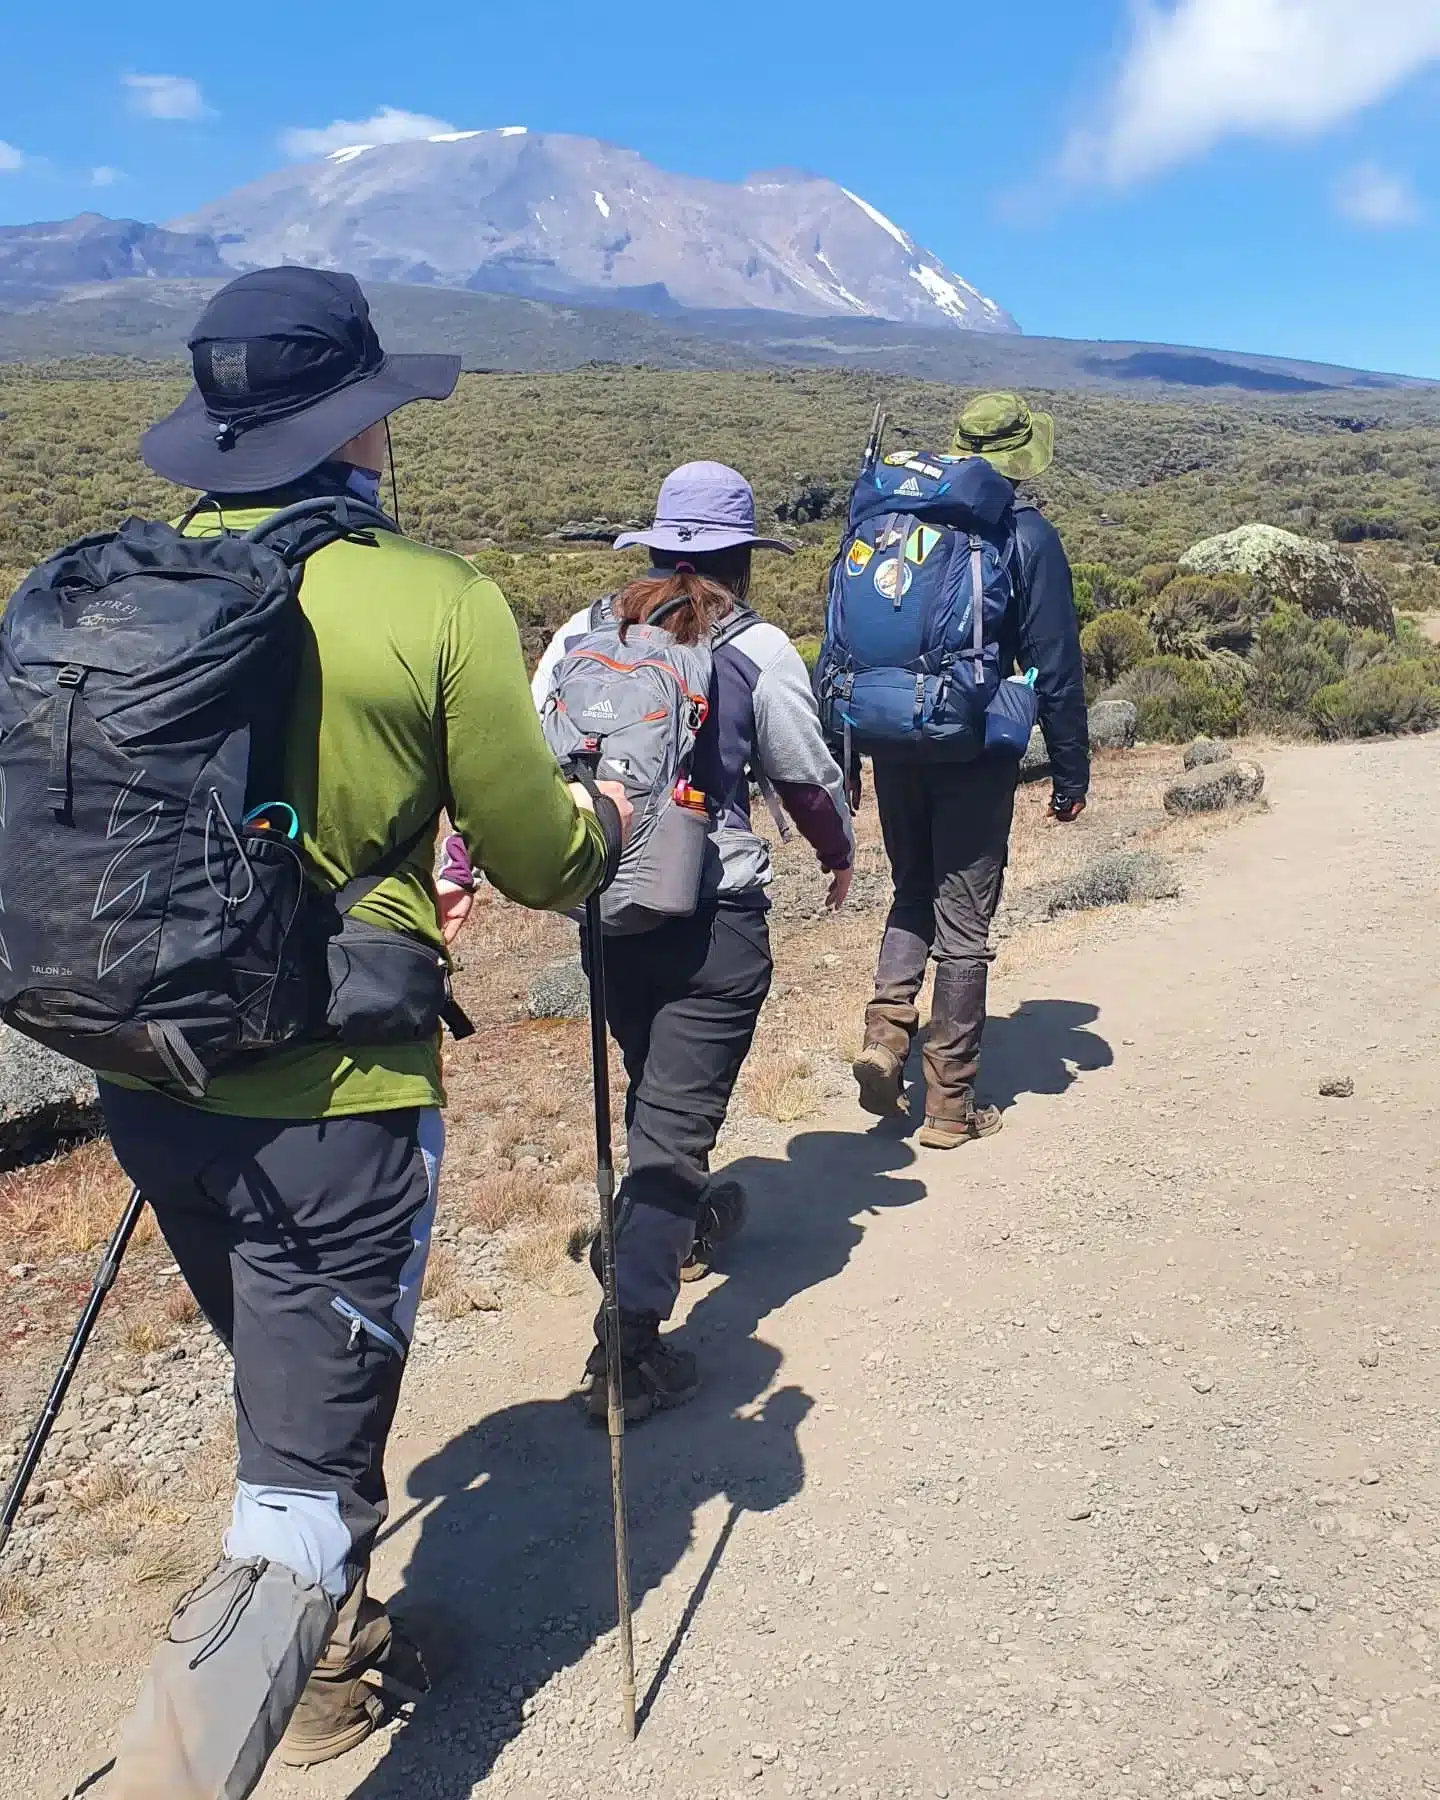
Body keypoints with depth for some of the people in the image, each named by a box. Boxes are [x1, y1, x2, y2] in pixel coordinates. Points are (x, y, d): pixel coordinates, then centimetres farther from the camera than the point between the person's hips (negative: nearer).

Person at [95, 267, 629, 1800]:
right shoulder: (439, 602, -13)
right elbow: (543, 863, -6)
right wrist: (600, 818, 18)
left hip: (149, 1084, 7)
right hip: (330, 1103, -6)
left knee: (296, 1397, 28)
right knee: (301, 1490, 5)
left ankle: (326, 1674, 48)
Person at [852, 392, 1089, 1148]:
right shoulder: (1027, 536, -5)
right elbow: (1056, 666, -5)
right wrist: (1072, 775, 2)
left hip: (895, 745, 4)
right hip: (975, 752, -4)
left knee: (912, 893, 21)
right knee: (963, 921, 4)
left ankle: (886, 1028, -1)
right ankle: (950, 1105, 11)